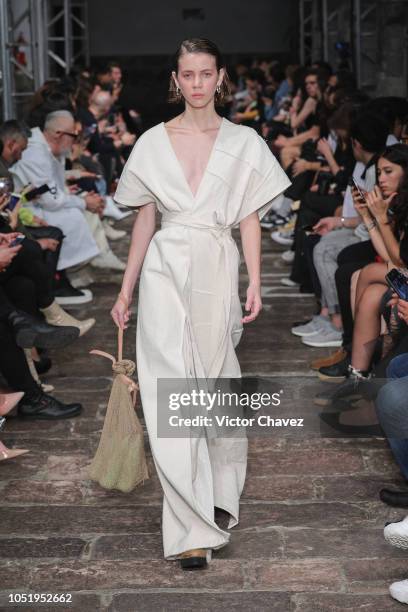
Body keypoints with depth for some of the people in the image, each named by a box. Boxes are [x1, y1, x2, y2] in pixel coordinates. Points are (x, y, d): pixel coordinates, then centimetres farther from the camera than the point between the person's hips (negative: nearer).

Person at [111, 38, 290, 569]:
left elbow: (249, 219, 4)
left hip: (217, 270, 0)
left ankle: (221, 482, 35)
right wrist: (126, 290, 10)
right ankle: (194, 529, -2)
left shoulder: (244, 142, 6)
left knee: (214, 381, 7)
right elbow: (145, 219, 11)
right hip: (164, 270, 1)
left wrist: (255, 284, -5)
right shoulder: (153, 142, 8)